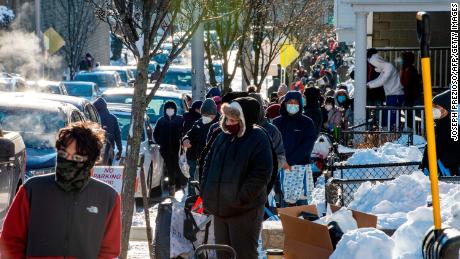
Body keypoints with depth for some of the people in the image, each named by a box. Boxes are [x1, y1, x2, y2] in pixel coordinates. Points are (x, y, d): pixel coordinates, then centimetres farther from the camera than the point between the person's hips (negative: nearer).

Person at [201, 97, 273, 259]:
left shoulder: (258, 139, -12)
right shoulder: (223, 136, 10)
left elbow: (261, 174, -20)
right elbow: (209, 165, 19)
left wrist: (240, 198, -22)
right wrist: (206, 192, 6)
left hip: (244, 210, -7)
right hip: (220, 208, 7)